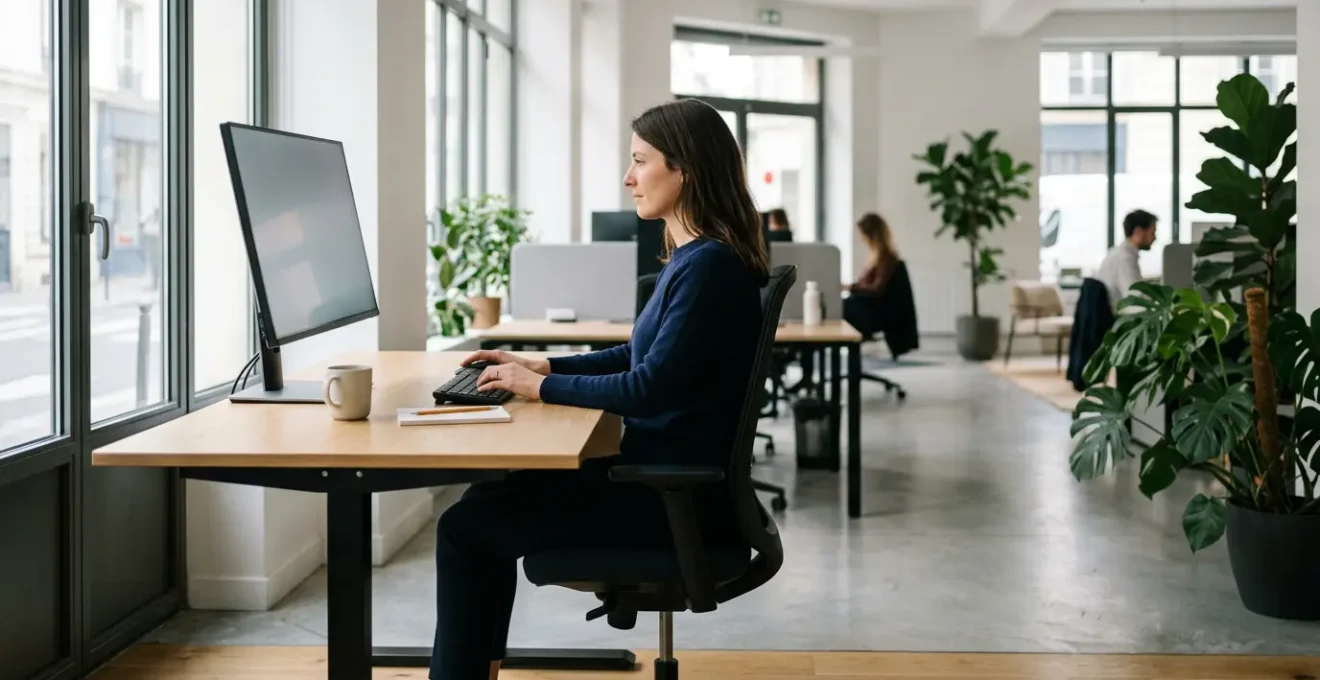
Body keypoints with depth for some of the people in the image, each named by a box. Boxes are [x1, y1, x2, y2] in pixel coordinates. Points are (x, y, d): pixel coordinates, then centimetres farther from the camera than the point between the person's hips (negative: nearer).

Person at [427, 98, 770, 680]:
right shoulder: (691, 257, 11)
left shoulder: (710, 266, -20)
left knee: (466, 527, -6)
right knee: (488, 500, 12)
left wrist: (542, 387, -12)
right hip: (662, 473, 10)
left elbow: (650, 387, -23)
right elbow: (636, 357, 21)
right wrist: (541, 365, 11)